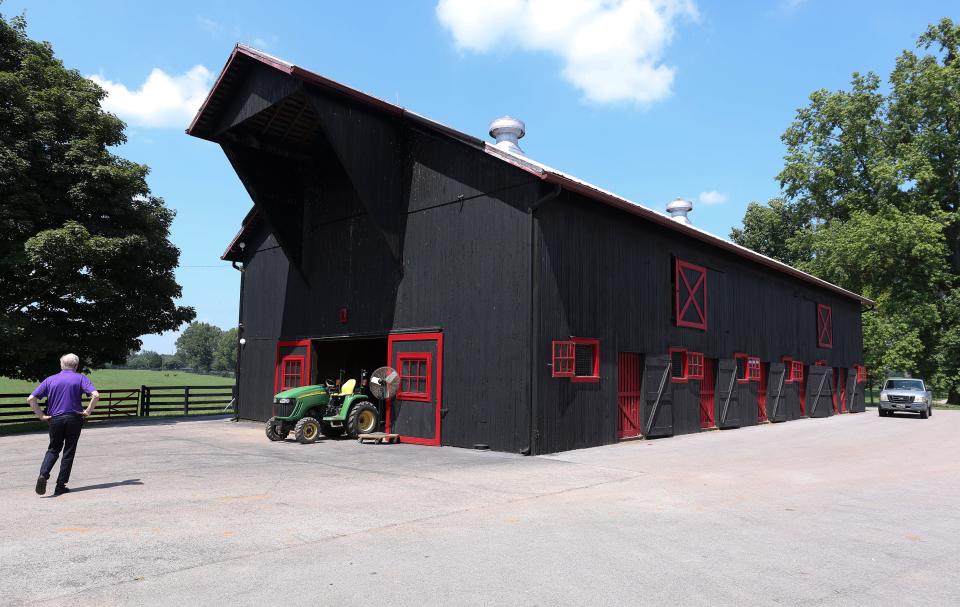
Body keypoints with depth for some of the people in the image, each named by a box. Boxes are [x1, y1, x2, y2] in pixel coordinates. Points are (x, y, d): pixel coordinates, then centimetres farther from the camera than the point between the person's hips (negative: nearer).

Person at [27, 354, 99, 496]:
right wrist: (88, 411, -7)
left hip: (54, 419, 2)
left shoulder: (50, 380, 7)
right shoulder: (81, 378, -1)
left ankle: (43, 474, -7)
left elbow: (31, 399, 1)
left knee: (53, 449, 18)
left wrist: (41, 415, 5)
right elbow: (95, 395, -17)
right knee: (69, 452, 8)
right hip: (74, 419, -2)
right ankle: (60, 486, 7)